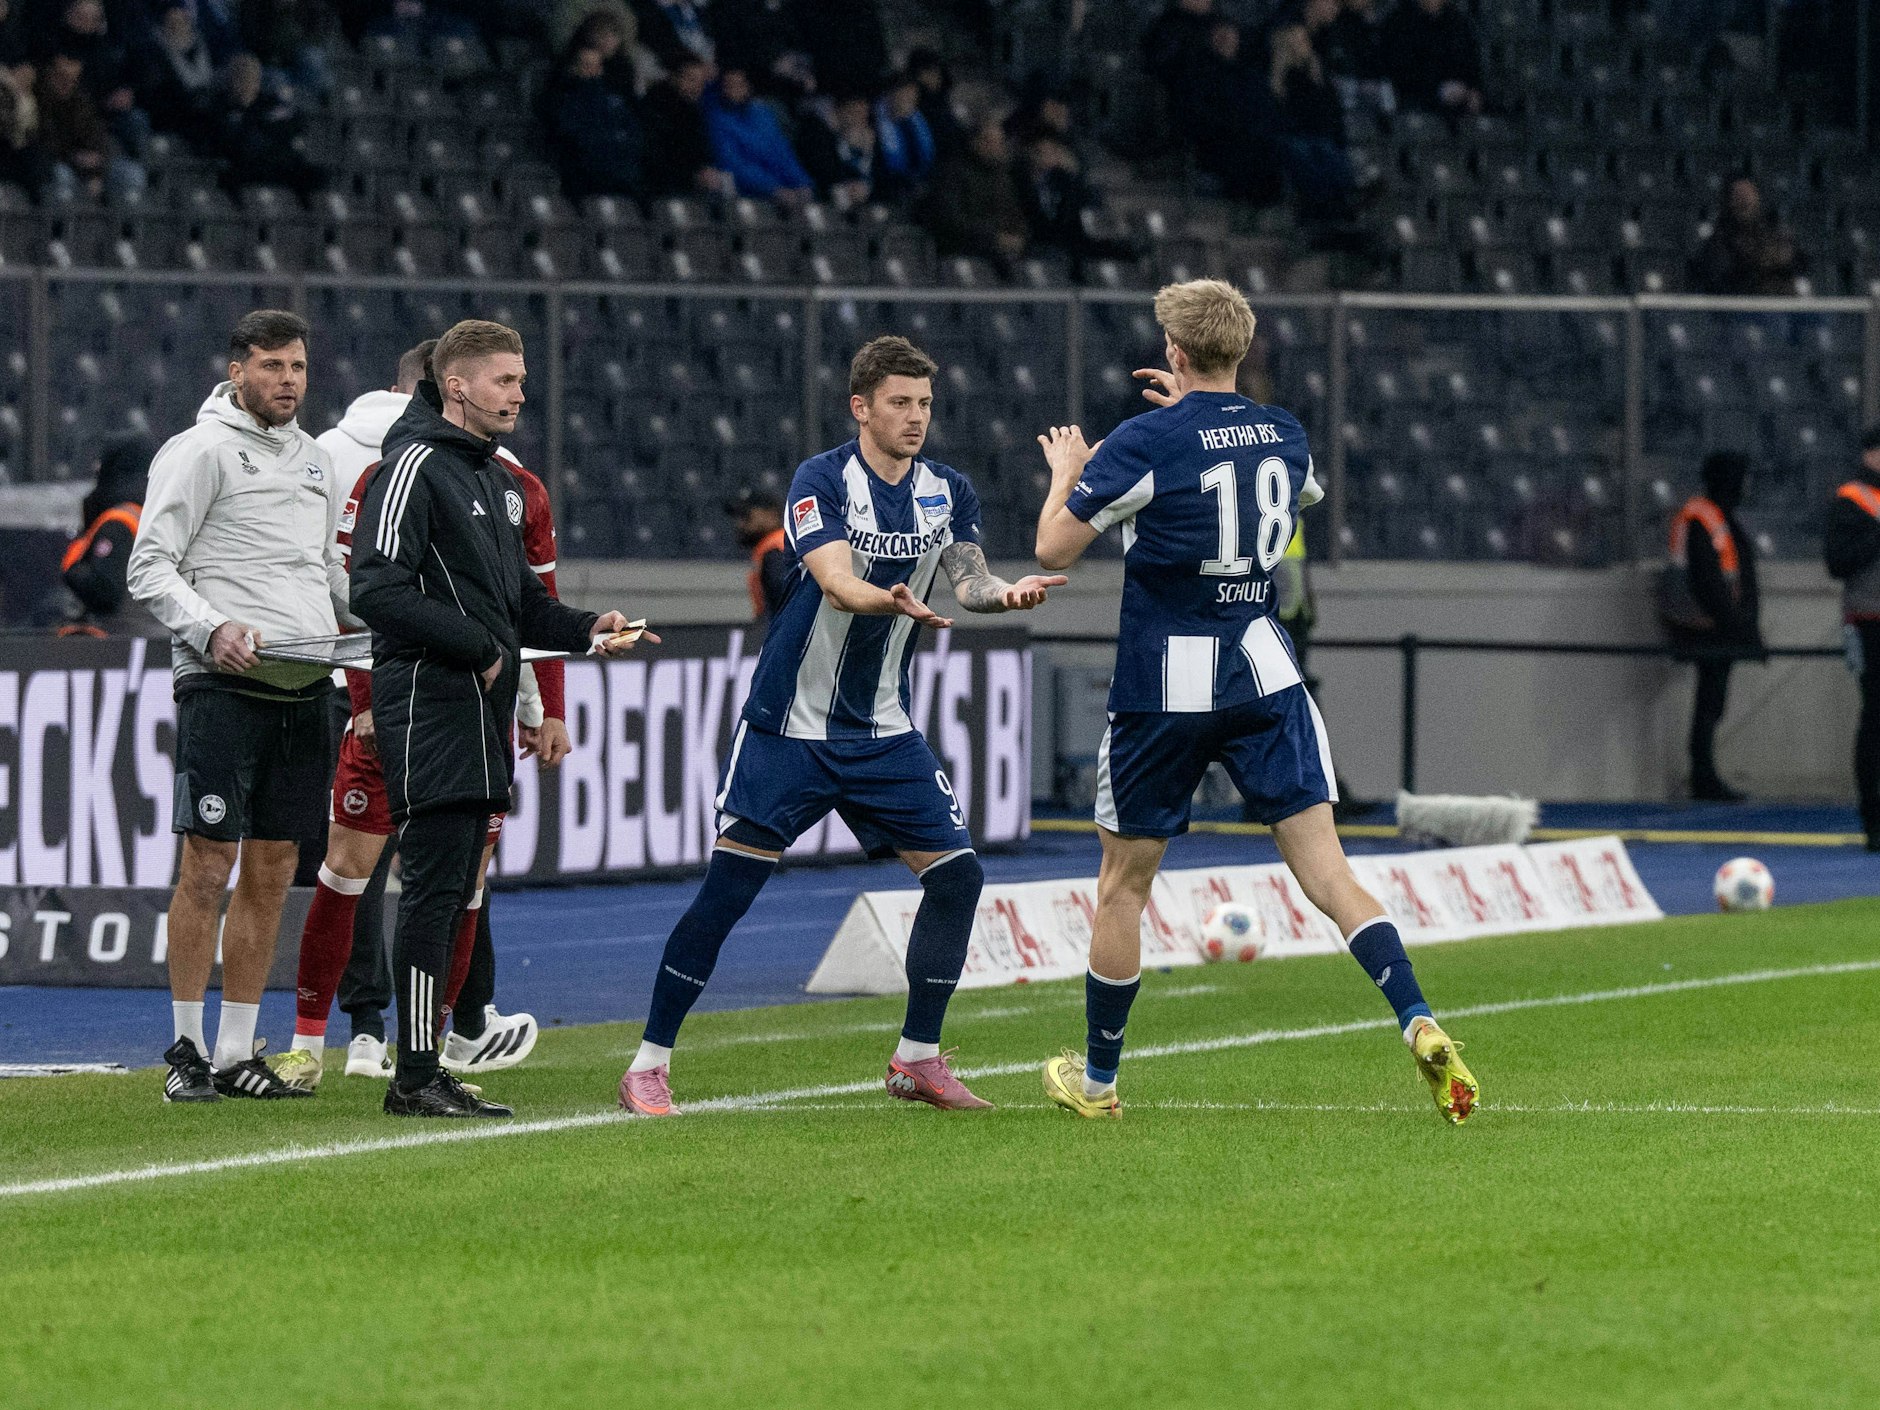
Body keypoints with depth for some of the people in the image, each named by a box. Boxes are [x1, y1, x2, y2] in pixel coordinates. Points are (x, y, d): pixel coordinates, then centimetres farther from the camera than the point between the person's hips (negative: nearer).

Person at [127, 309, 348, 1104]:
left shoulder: (314, 463, 19)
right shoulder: (201, 452, -3)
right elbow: (150, 568, -8)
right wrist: (211, 629, -22)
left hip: (304, 688, 7)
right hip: (224, 684, -7)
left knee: (272, 873, 6)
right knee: (208, 866, -7)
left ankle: (237, 1053, 11)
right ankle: (186, 1048, 0)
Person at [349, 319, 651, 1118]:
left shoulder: (494, 475, 20)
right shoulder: (415, 465, -10)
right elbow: (378, 592, -19)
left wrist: (585, 630, 8)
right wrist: (479, 646, -15)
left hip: (480, 715, 9)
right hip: (429, 708, -9)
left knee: (452, 894, 9)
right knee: (433, 888, -10)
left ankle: (423, 1071, 13)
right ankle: (417, 1077, -9)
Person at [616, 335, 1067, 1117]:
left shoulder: (948, 491, 4)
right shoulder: (821, 481, -13)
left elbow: (969, 581, -9)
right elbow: (835, 581, -27)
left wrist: (1007, 592, -32)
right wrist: (893, 600, -48)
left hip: (883, 731, 5)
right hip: (788, 725, -5)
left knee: (956, 872, -3)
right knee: (727, 890, -8)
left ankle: (917, 1060, 10)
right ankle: (649, 1065, 1)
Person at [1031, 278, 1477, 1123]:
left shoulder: (1146, 442, -12)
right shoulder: (1283, 434, 6)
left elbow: (1055, 548, -7)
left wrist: (1067, 472, 13)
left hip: (1165, 687, -4)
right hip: (1265, 670, 4)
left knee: (1123, 884, 11)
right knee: (1324, 869, -2)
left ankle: (1097, 1079, 22)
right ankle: (1419, 1024, -22)